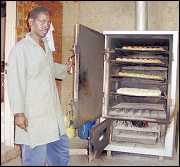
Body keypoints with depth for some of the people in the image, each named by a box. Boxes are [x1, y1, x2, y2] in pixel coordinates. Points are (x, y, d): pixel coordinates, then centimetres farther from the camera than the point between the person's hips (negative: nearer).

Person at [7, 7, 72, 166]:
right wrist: (18, 112, -19)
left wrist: (66, 68, 43)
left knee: (62, 146, 19)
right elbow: (15, 83, -16)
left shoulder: (46, 46, 14)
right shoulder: (20, 49, -12)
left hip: (53, 111, 8)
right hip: (33, 115, -8)